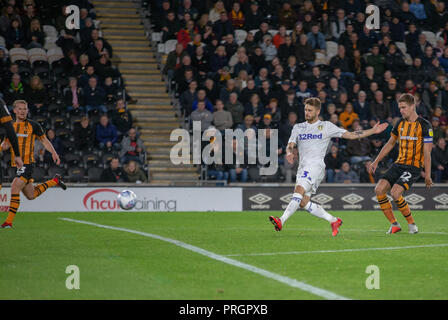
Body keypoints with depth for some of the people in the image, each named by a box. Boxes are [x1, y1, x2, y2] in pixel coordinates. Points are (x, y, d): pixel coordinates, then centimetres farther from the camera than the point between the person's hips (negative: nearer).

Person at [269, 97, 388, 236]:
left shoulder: (326, 126, 9)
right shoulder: (298, 127, 19)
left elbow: (351, 135, 12)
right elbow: (290, 145, 9)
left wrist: (373, 131, 6)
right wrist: (289, 153, -16)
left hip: (316, 165, -5)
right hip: (303, 166, 6)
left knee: (299, 191, -26)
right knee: (303, 202, -3)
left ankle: (282, 221, -37)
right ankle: (334, 221, 11)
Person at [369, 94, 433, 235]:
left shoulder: (424, 125, -8)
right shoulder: (400, 123, 11)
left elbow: (427, 152, -9)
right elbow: (390, 143, 23)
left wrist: (427, 175, -12)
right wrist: (376, 161, 18)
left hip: (414, 167, -6)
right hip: (398, 164, 6)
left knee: (395, 193, -25)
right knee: (379, 189, -13)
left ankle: (412, 223, -5)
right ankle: (394, 224, -1)